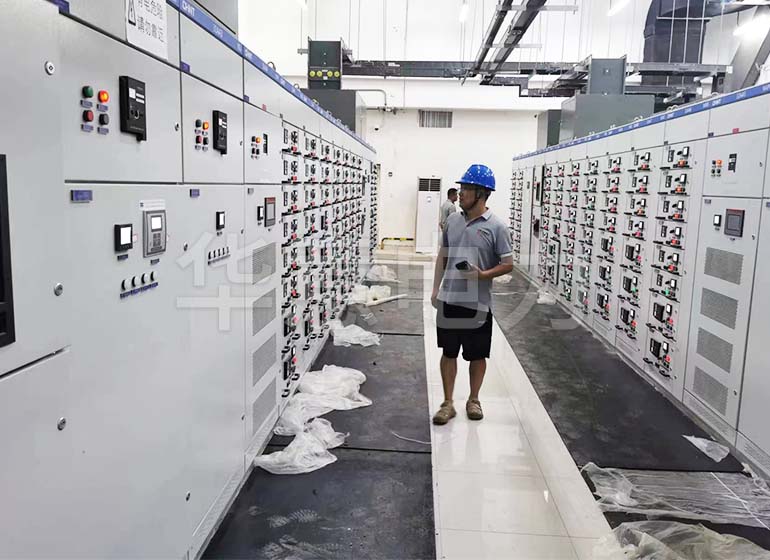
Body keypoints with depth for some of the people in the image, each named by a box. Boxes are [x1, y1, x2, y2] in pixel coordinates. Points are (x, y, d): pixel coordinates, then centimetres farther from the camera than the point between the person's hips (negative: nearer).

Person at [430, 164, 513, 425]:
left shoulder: (496, 226, -9)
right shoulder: (452, 220, 5)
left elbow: (508, 265, -6)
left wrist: (482, 274, -22)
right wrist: (436, 288, 8)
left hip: (477, 303, -3)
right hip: (448, 300, 4)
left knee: (477, 355, 12)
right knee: (448, 352, 11)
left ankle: (474, 400, 32)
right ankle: (448, 403, 24)